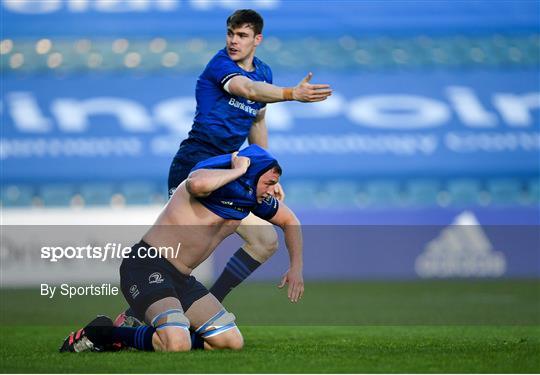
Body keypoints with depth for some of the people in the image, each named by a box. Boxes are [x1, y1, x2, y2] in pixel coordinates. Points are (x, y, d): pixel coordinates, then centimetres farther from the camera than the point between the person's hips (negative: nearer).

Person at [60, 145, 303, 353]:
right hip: (147, 266, -10)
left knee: (232, 342, 1)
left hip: (181, 278, 10)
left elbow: (289, 221, 30)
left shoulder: (254, 198, 10)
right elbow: (196, 184, -43)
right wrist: (238, 170, -26)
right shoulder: (216, 176, -15)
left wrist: (296, 267, 19)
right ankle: (104, 334, -7)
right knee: (177, 345, -32)